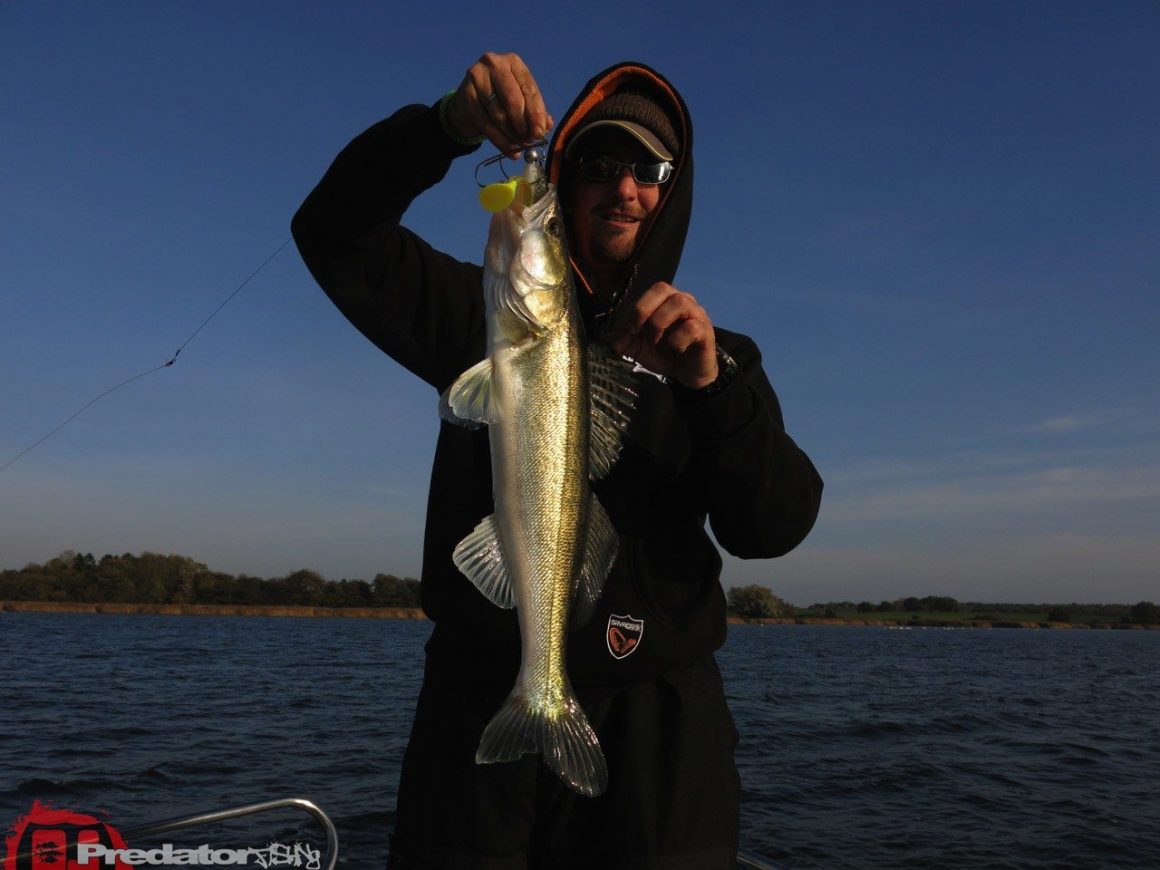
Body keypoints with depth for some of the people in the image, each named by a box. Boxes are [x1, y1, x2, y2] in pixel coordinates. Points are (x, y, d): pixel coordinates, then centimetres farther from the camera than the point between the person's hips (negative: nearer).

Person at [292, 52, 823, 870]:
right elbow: (336, 230, -2)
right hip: (480, 707, 0)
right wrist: (447, 124, -18)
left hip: (654, 730, 1)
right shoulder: (486, 313, 10)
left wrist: (712, 387, -22)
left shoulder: (717, 356, 9)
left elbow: (776, 527, -5)